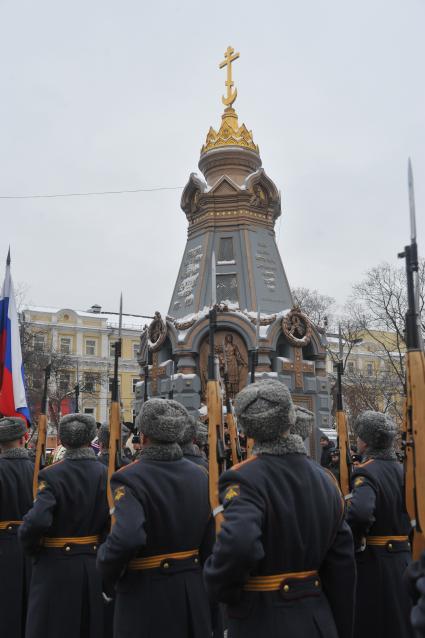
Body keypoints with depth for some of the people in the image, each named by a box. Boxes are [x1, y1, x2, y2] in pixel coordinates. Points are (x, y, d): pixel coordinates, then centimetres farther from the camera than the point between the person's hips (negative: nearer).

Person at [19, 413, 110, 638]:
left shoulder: (52, 475, -16)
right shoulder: (106, 474, -6)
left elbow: (36, 521, -26)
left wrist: (31, 548, -6)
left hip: (56, 567, -3)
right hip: (95, 566, 4)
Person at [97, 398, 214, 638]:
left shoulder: (130, 478, -17)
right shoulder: (200, 475, -1)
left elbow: (126, 538, -31)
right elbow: (212, 539, 2)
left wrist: (109, 573, -13)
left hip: (146, 592, -5)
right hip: (193, 590, 5)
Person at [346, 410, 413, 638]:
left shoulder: (366, 472, -17)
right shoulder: (401, 470, 4)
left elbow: (360, 512, -35)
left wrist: (354, 542, -18)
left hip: (372, 562, -7)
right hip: (402, 559, 7)